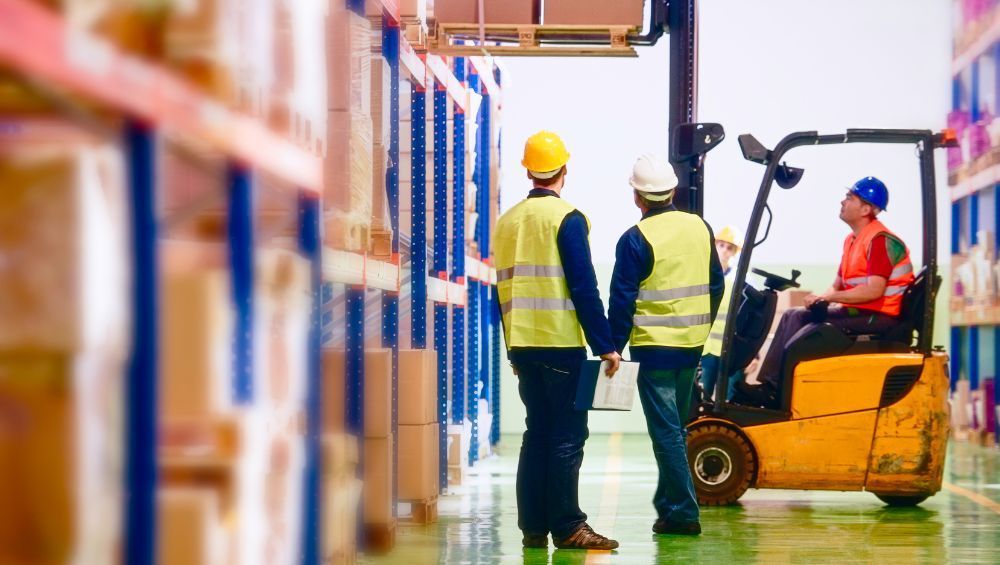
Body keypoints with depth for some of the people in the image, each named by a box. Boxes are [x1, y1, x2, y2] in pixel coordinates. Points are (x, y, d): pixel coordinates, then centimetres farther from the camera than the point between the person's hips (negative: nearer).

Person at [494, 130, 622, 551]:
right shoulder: (566, 218, -8)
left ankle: (533, 527, 9)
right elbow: (583, 289, -13)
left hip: (522, 343, 6)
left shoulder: (507, 221, 12)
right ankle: (567, 528, -5)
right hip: (561, 343, -6)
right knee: (567, 436, -3)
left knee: (537, 432, 11)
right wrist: (605, 346, -10)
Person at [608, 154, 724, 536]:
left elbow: (622, 300, -13)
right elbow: (715, 285, 13)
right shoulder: (700, 228, 5)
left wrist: (615, 346, -5)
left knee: (665, 431, -3)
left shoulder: (636, 239, -13)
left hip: (654, 346, -6)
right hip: (692, 346, 6)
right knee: (675, 428, 17)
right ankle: (668, 503, 24)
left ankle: (682, 512, -5)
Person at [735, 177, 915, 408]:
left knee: (800, 319, -19)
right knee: (793, 316, 2)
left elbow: (874, 290, -23)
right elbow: (838, 285, 20)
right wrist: (820, 298, -2)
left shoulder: (881, 240, -14)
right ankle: (767, 385, -7)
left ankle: (773, 392, -14)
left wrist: (826, 298, -19)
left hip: (878, 317, -10)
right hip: (858, 312, 10)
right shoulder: (852, 240, 18)